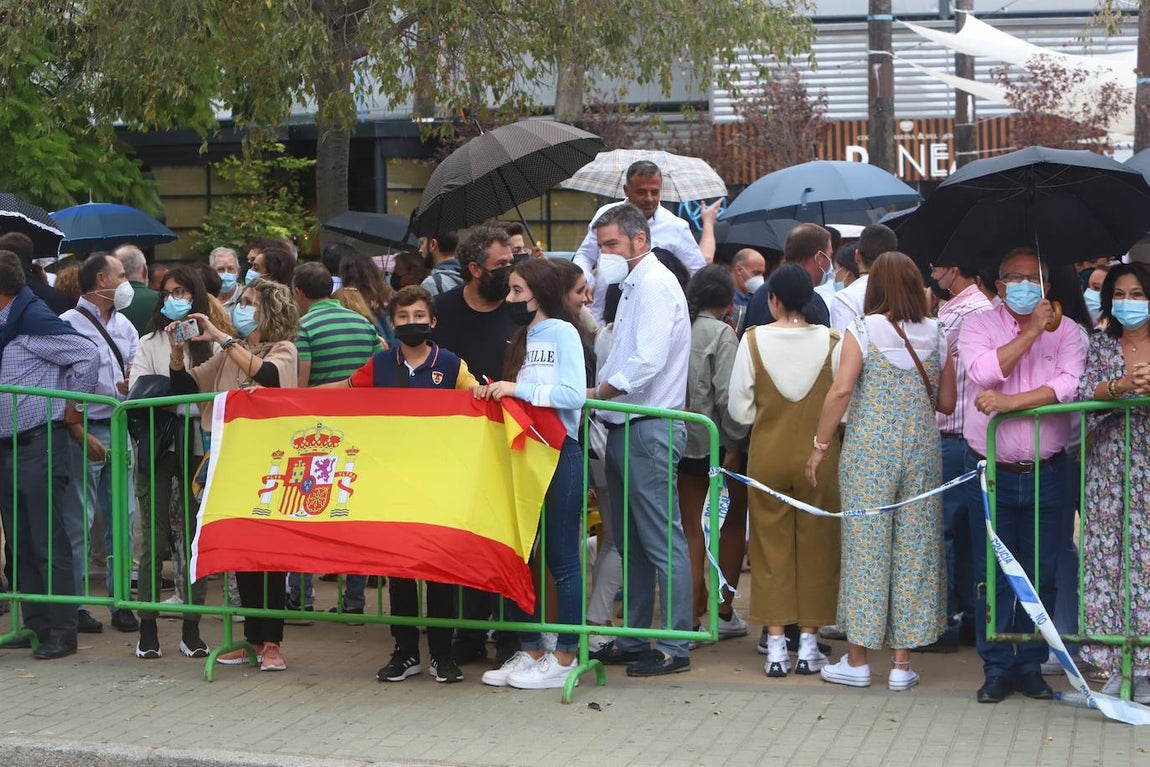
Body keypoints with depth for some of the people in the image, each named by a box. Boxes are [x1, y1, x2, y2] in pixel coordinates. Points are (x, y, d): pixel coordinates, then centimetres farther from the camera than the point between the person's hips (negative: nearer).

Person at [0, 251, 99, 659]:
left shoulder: (33, 319, -12)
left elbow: (86, 355, -16)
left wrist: (72, 407, -7)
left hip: (38, 446, -9)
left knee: (48, 544, -4)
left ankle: (60, 632, 1)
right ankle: (33, 625, 20)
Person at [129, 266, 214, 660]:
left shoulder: (208, 345, 7)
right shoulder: (149, 345, 10)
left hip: (196, 447, 0)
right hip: (157, 448, 0)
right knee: (155, 538, -2)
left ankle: (191, 628, 10)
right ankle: (148, 628, 5)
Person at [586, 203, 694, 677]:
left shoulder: (655, 285, -12)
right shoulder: (633, 286, 20)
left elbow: (647, 362, -23)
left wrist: (596, 393, -16)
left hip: (649, 429, -11)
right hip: (625, 429, 11)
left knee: (662, 540, -7)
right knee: (631, 541, 15)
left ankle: (675, 647, -3)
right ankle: (634, 638, 22)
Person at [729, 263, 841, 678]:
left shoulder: (754, 340, -6)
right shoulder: (831, 341, -7)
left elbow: (739, 408, -3)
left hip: (768, 454, 0)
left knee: (771, 547, 7)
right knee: (815, 547, 8)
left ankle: (776, 646, 7)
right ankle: (808, 645, 11)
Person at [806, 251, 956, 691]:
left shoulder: (862, 331, -4)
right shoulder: (936, 336, 5)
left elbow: (841, 390, -13)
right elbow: (947, 403, 8)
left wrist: (820, 445, -5)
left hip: (868, 451, -2)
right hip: (921, 450, 3)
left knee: (865, 544, 3)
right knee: (915, 547, 7)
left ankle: (857, 660, 8)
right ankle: (902, 663, 10)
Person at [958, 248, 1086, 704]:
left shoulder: (1065, 332, 3)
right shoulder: (978, 327, 2)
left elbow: (1071, 383, -14)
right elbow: (984, 372, -17)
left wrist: (1011, 401, -22)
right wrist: (1030, 331, -16)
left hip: (1046, 473, 1)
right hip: (991, 472, -1)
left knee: (1042, 575, 6)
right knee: (992, 575, 3)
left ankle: (1032, 665, 18)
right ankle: (997, 668, 12)